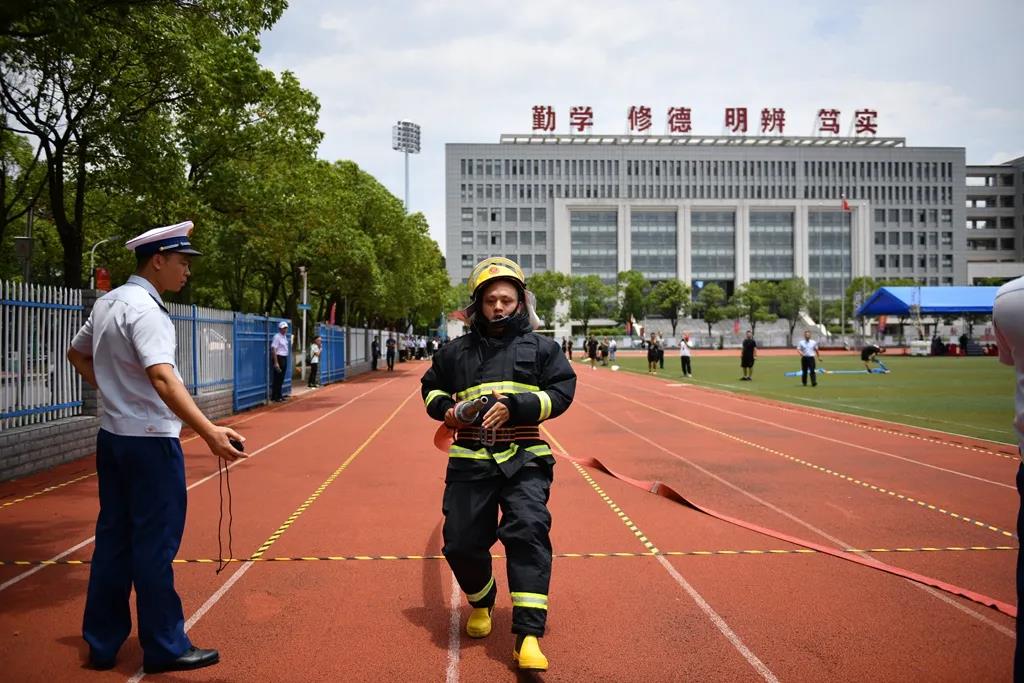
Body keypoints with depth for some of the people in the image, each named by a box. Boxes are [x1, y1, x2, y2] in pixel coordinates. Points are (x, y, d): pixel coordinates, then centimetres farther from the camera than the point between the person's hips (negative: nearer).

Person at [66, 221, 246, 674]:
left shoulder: (106, 303, 10)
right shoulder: (144, 309, -18)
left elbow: (77, 353, 25)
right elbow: (163, 379, -31)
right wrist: (208, 431, -39)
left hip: (111, 436, 9)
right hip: (149, 440, -9)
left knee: (113, 539, 14)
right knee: (155, 543, 0)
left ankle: (102, 644, 23)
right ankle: (164, 647, 10)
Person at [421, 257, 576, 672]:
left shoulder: (540, 347, 6)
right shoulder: (457, 352, 11)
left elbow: (563, 389, -3)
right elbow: (431, 387, 20)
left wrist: (515, 407, -17)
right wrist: (446, 408, -3)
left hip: (523, 459, -2)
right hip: (470, 462, 3)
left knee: (528, 532, -19)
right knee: (461, 543, 4)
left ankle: (528, 636, -17)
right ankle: (481, 602, 37)